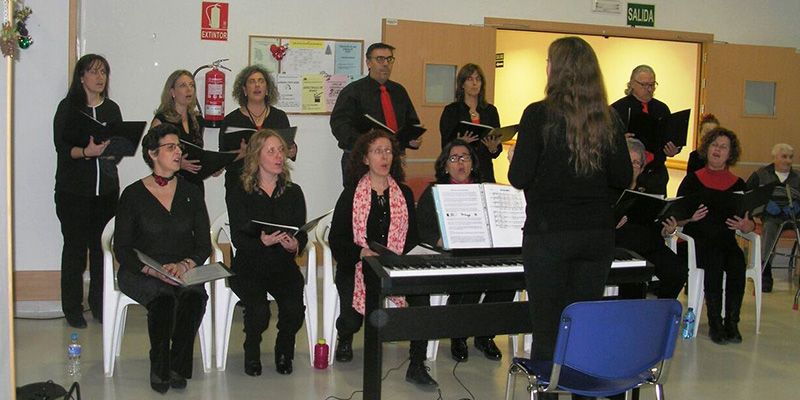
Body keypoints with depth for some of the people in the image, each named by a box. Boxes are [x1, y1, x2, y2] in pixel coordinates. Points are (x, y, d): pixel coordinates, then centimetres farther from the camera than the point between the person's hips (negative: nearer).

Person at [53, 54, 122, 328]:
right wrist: (86, 152, -23)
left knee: (102, 247, 2)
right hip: (74, 189, -3)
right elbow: (61, 146, -7)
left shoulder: (112, 109, 13)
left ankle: (99, 305, 13)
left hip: (106, 189, 3)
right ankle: (73, 308, 10)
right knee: (75, 247, 0)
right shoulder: (68, 107, 0)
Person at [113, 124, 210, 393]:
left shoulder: (191, 193, 9)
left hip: (184, 271, 2)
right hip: (140, 273, -2)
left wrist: (185, 265, -16)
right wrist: (152, 270, -19)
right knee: (163, 297, -34)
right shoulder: (133, 194, 0)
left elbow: (204, 245, 5)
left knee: (195, 296, -31)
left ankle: (178, 367, -16)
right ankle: (159, 368, -14)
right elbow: (122, 249, -2)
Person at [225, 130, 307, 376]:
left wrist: (295, 245, -20)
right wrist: (262, 242, -29)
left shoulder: (293, 192, 10)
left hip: (284, 265, 2)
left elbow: (302, 234, 5)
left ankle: (284, 352, 7)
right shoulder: (238, 194, 0)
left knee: (294, 308, -26)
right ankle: (252, 353, 6)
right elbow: (238, 239, -8)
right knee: (259, 310, -28)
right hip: (249, 266, -2)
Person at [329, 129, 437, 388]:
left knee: (421, 297, -27)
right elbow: (336, 239, -1)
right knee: (352, 316, -23)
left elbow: (412, 236, 9)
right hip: (356, 267, -2)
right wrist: (361, 252, -18)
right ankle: (345, 338, 19)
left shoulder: (404, 194, 11)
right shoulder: (351, 194, 3)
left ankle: (417, 366, -16)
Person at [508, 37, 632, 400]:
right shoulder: (607, 120, 2)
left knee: (547, 329, 5)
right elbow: (623, 179, 5)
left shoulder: (540, 115, -10)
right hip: (597, 234, 4)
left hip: (549, 233, -4)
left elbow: (519, 178, -12)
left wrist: (514, 158, 9)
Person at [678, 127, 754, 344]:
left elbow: (750, 223, 13)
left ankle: (732, 322, -22)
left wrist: (745, 225, -11)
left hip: (726, 240, 2)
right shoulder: (693, 180, 7)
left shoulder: (738, 184, 14)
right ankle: (714, 322, -24)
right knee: (715, 261, -32)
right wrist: (690, 217, -19)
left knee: (737, 262, -30)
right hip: (697, 240, -2)